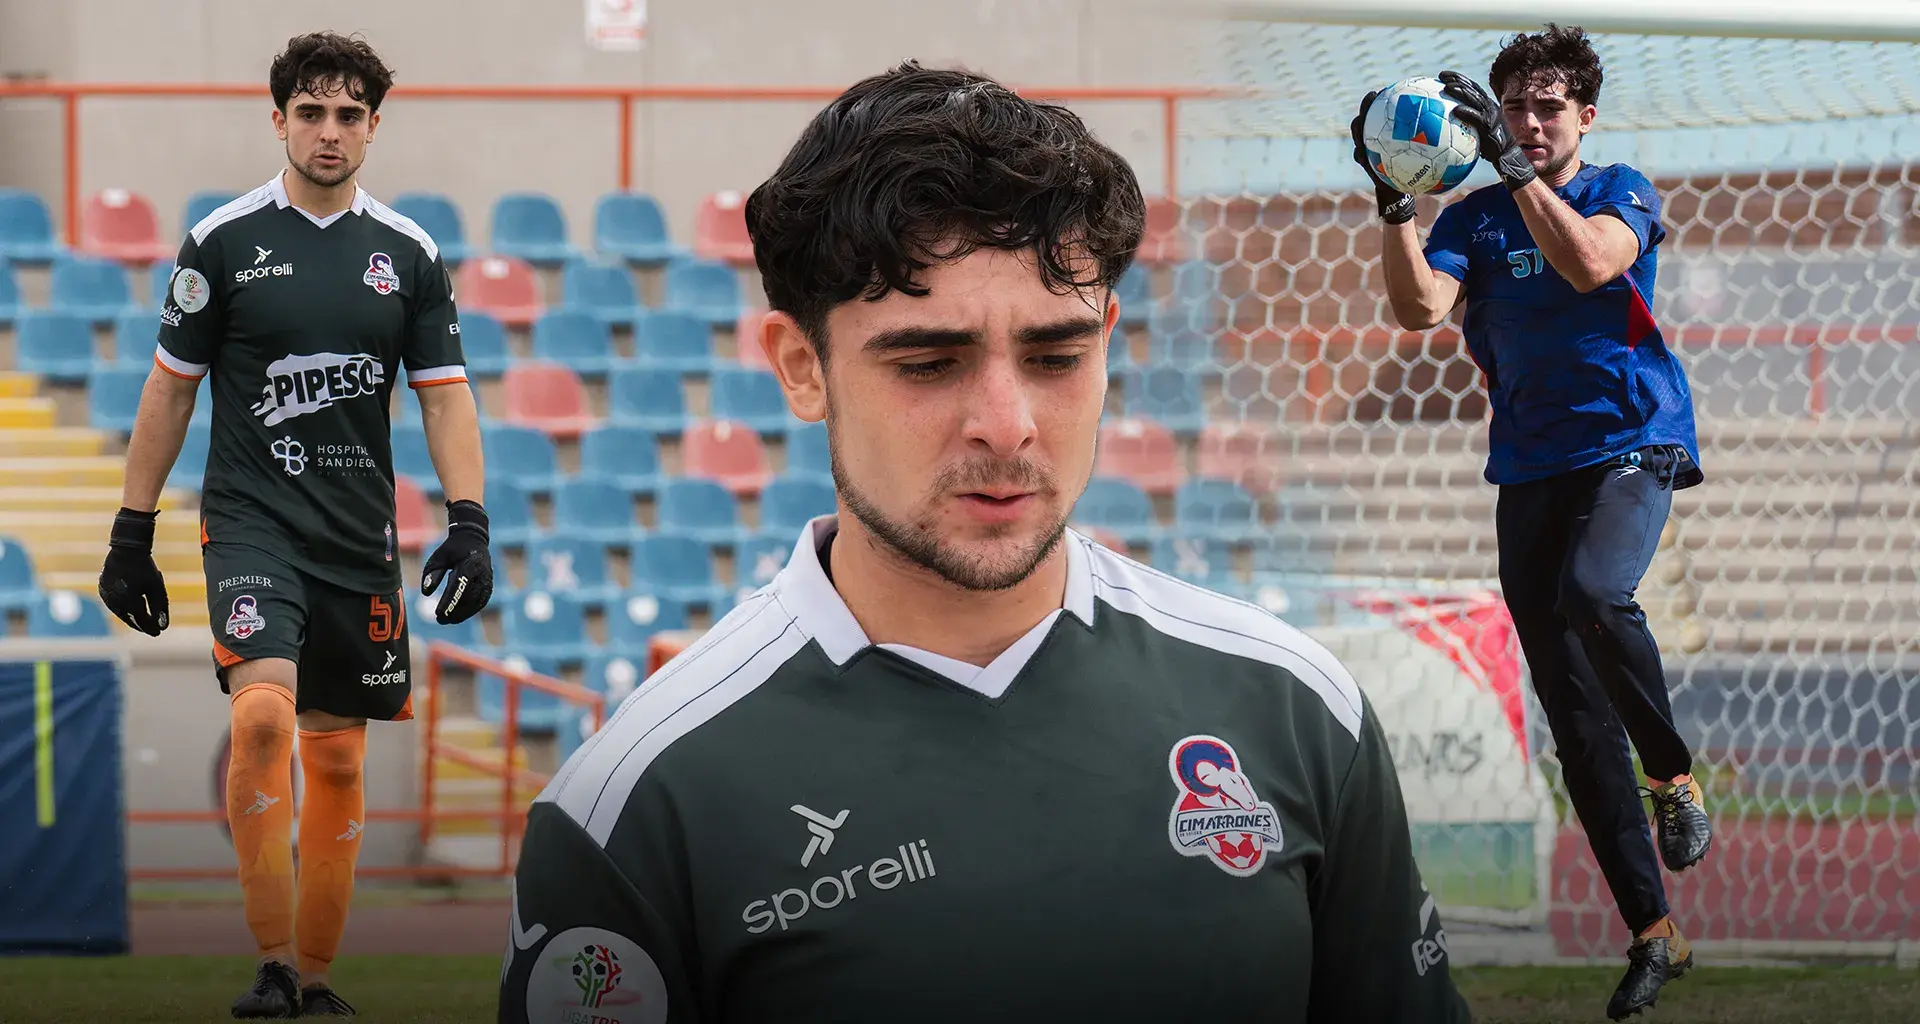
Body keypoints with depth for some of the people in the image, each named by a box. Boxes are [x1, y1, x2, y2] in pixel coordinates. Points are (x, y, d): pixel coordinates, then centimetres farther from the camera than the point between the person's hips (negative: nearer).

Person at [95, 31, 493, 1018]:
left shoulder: (408, 253, 6)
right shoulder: (223, 240, 0)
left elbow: (444, 393, 7)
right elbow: (170, 389, 5)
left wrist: (468, 522, -6)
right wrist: (132, 533, 4)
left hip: (362, 540, 3)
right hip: (250, 521, -3)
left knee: (338, 760, 6)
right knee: (264, 713, -23)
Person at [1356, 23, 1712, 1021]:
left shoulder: (1621, 191, 1)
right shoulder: (1475, 218, 9)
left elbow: (1589, 263, -21)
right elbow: (1419, 306, -9)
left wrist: (1513, 165, -27)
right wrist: (1393, 205, -22)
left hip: (1631, 442, -4)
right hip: (1530, 468, 4)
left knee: (1593, 592, -36)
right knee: (1577, 722, 0)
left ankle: (1675, 775, -11)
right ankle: (1653, 933, 6)